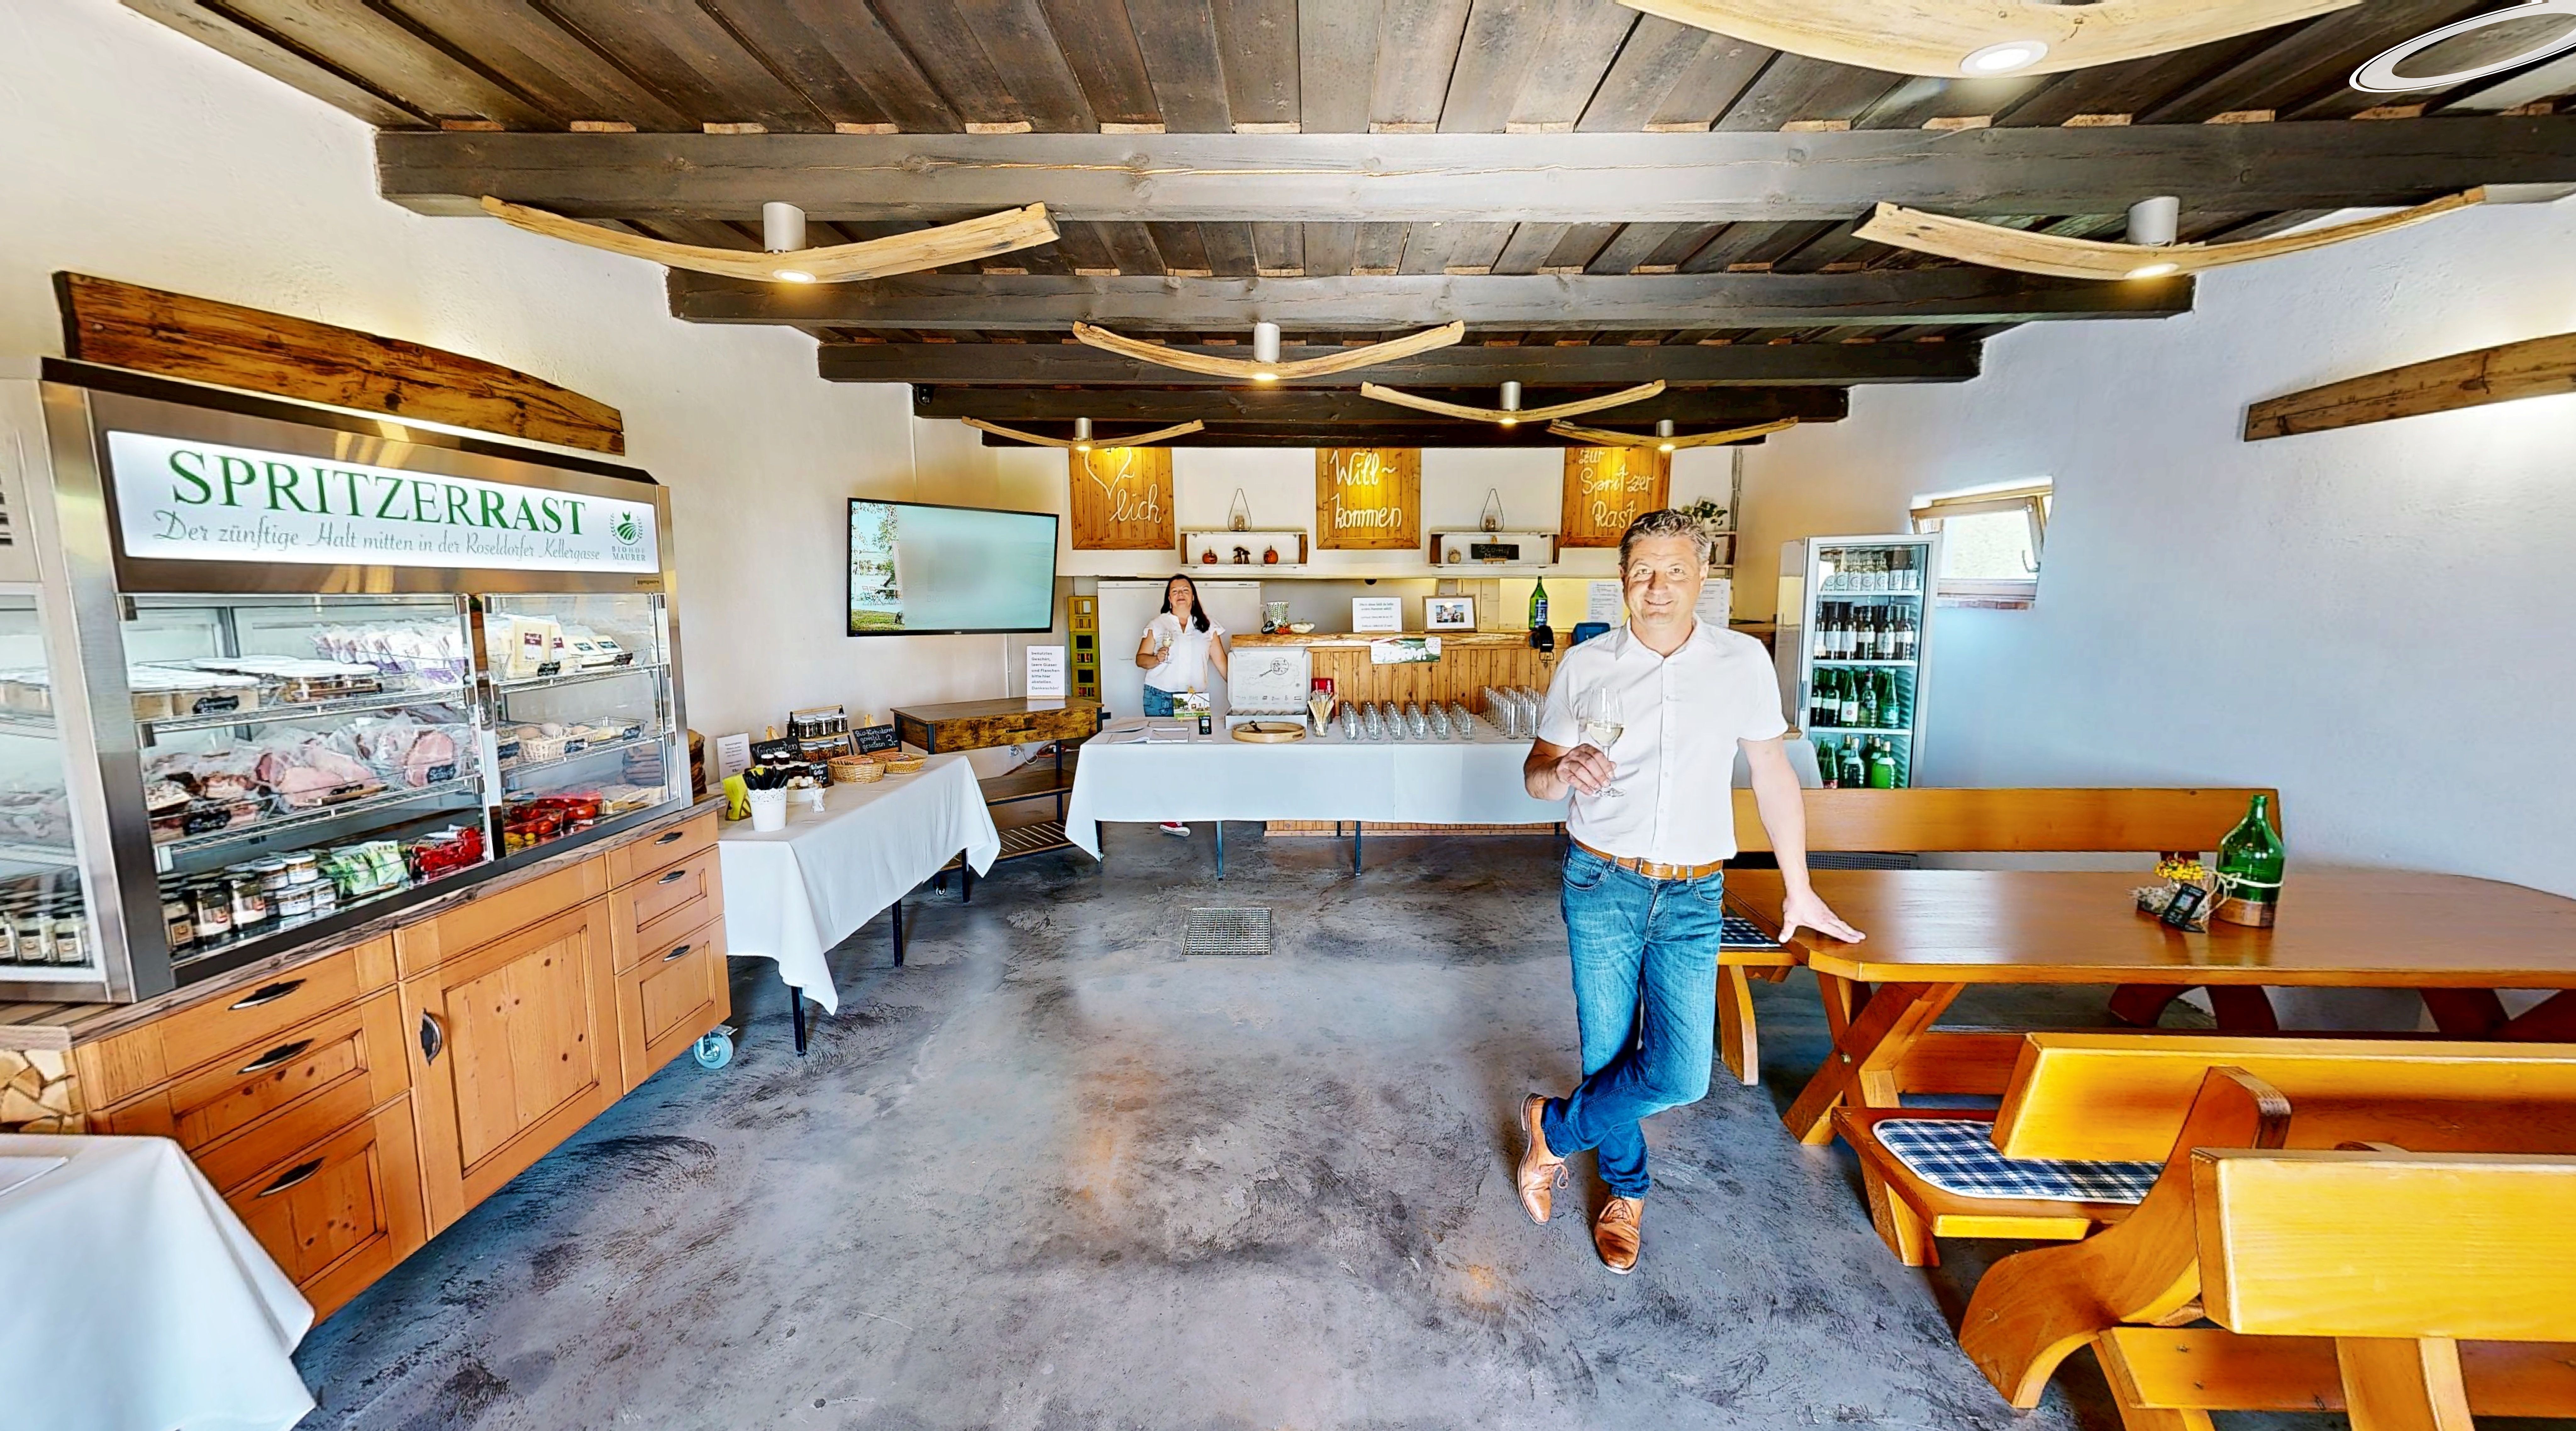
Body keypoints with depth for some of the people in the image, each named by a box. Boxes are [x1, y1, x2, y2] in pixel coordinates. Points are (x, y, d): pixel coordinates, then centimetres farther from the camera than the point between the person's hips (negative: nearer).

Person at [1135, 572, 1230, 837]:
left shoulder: (1206, 626, 9)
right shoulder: (1157, 625, 5)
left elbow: (1220, 660, 8)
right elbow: (1140, 658, 5)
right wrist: (1157, 659, -16)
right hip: (1160, 698, -2)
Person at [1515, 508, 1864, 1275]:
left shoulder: (1743, 662, -1)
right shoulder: (1584, 667, -4)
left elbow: (1773, 775, 8)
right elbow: (1536, 772, 4)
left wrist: (1799, 891, 12)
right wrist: (1564, 772, -21)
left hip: (1692, 896, 1)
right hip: (1602, 887, 0)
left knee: (1679, 1075, -6)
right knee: (1608, 1057, 9)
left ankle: (1553, 1126, 22)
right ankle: (1628, 1192, 37)